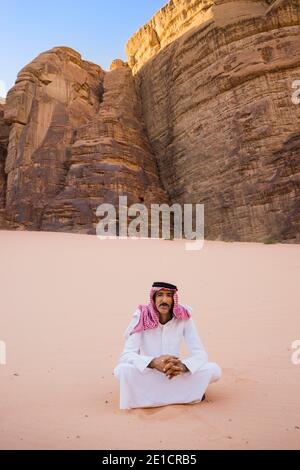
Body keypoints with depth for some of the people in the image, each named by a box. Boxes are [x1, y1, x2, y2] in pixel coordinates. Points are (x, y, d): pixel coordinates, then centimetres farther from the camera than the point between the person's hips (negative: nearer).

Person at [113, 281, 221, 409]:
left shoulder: (184, 317, -11)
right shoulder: (141, 318, -15)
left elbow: (200, 354, -13)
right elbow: (126, 355, -22)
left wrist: (183, 366, -36)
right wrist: (154, 362, -41)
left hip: (175, 373, 2)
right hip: (148, 373, -2)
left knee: (214, 370, -20)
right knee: (121, 370, -32)